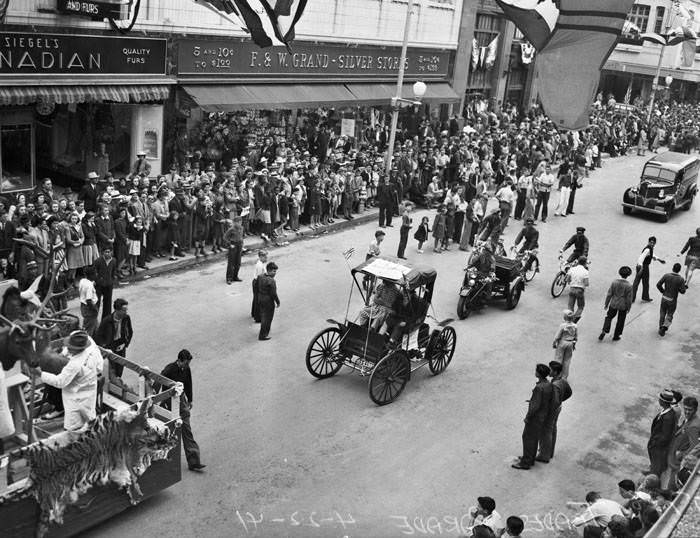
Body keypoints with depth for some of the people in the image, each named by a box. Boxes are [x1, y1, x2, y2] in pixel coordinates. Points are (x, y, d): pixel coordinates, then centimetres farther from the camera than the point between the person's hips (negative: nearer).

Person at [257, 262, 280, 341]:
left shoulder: (260, 277, -3)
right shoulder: (271, 281, -26)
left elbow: (257, 288, 7)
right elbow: (273, 294, -22)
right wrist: (278, 302, -8)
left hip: (260, 299, 8)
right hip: (268, 301, -8)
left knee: (262, 316, 25)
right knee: (267, 318, 8)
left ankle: (263, 332, 42)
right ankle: (262, 335, 16)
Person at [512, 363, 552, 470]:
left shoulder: (539, 387, -31)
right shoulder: (549, 385, -4)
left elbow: (535, 406, -28)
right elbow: (550, 401, 7)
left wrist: (527, 417, -16)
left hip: (535, 417, -8)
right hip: (543, 416, 8)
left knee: (528, 438, 5)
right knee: (534, 437, 22)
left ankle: (525, 463, 14)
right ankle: (530, 458, 36)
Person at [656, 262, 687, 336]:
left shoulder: (666, 275, -11)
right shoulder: (681, 279, -16)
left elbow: (658, 285, -10)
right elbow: (683, 291, -15)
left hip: (664, 298, 2)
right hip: (672, 300, -2)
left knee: (662, 314, 20)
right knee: (669, 316, 16)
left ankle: (661, 328, 29)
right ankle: (664, 327, -3)